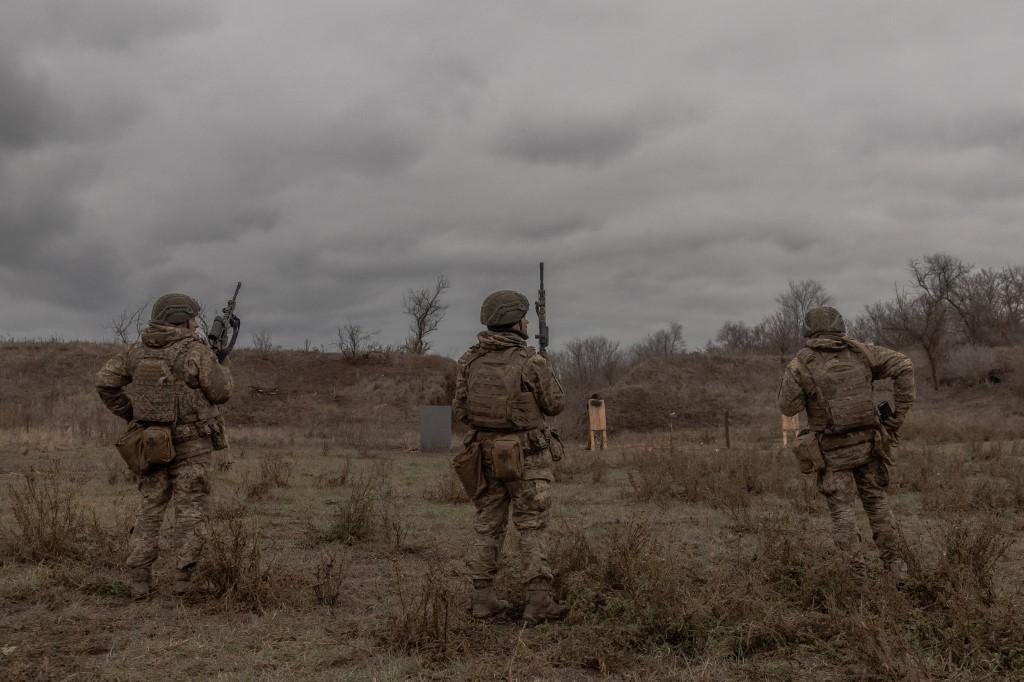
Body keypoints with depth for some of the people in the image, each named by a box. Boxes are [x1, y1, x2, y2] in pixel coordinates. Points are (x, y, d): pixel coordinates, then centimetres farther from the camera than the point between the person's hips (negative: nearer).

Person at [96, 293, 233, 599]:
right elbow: (219, 393, -7)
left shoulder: (138, 350, 5)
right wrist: (224, 371, 14)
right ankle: (182, 579, 0)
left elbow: (105, 382, 0)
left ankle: (140, 581, 7)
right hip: (190, 444, -4)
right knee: (190, 511, 3)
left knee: (150, 509, 12)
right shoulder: (196, 352, -11)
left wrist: (129, 415, 10)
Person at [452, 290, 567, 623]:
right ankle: (538, 601, 1)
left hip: (486, 454, 4)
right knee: (532, 527, 3)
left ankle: (483, 599, 13)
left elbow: (460, 411, 1)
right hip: (526, 456, -4)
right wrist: (548, 373, 14)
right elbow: (554, 405, -4)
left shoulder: (470, 360, -1)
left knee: (488, 526, 13)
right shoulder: (531, 361, -13)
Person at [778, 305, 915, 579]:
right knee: (876, 500, 19)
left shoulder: (800, 366, -11)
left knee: (842, 510, 8)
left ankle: (858, 573, 4)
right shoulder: (860, 352, -1)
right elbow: (904, 366, -8)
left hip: (832, 451, -3)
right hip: (866, 443, 3)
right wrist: (899, 414, -5)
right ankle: (894, 565, 21)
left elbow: (788, 407, -6)